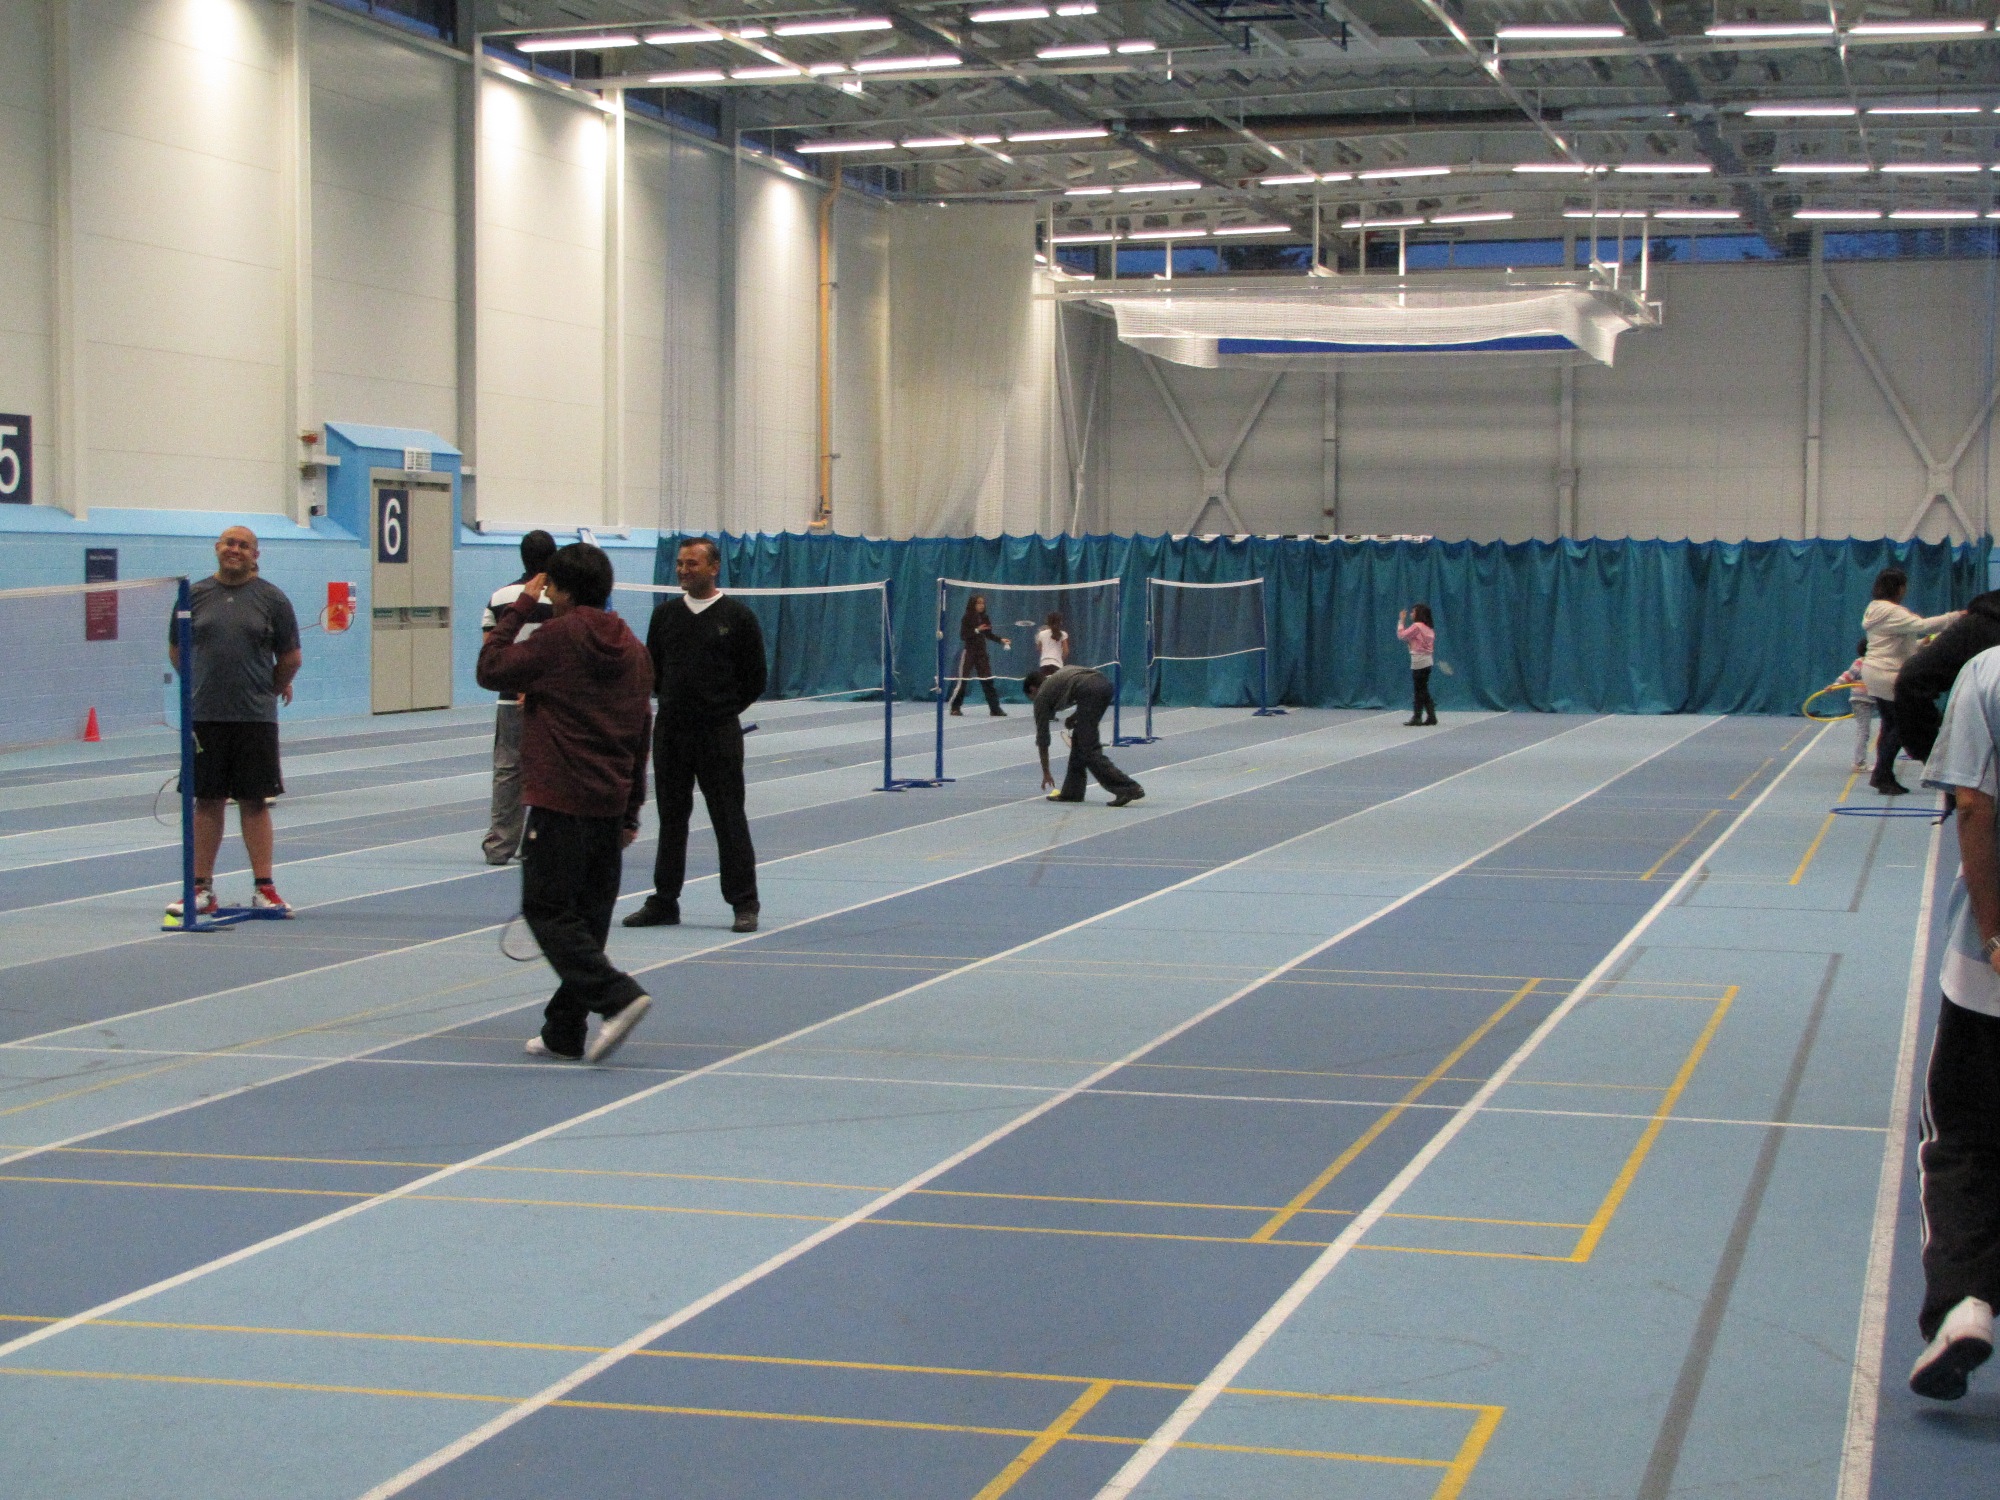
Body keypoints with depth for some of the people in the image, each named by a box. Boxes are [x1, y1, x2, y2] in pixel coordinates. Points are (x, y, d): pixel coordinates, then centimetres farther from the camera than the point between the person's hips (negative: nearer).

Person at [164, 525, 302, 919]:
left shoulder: (272, 599, 2)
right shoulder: (195, 596, 6)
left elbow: (291, 657, 9)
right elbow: (176, 651, 16)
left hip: (255, 719, -1)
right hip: (204, 719, 1)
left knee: (254, 802, 1)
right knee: (207, 802, 5)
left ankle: (264, 889, 5)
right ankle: (202, 889, 10)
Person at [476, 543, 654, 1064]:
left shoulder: (558, 636, -10)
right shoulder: (632, 647, 12)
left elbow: (491, 670, -4)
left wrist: (519, 608, 4)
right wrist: (631, 811, 22)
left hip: (560, 803, -7)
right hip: (610, 806, 7)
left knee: (548, 909, -4)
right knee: (586, 916, 10)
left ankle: (618, 995, -20)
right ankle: (565, 1031, 15)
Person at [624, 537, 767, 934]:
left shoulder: (737, 616, -1)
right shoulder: (665, 614, 9)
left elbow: (754, 678, 2)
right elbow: (653, 670, 16)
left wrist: (724, 709, 3)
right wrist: (674, 704, 7)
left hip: (719, 735, -4)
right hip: (670, 733, 4)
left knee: (730, 820, -2)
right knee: (671, 818, 9)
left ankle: (744, 904, 3)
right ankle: (664, 901, 16)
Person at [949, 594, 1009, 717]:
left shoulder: (984, 618, 5)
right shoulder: (966, 618, -9)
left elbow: (989, 634, 12)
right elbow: (963, 636, -14)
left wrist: (1001, 639, -1)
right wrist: (977, 630, -24)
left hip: (982, 652, 5)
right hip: (969, 652, -5)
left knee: (988, 680, 3)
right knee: (963, 681, -1)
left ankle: (995, 708, 5)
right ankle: (955, 707, 11)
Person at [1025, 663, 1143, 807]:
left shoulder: (1041, 696, 23)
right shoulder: (1059, 674, 39)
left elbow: (1042, 737, 28)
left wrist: (1046, 774, 37)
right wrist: (1076, 717, 30)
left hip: (1089, 690, -7)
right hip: (1104, 683, 7)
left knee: (1089, 750, -1)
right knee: (1079, 739, 21)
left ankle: (1129, 789, -11)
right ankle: (1072, 791, 23)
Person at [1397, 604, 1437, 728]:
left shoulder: (1416, 626, -13)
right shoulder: (1428, 629, 12)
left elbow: (1401, 635, -9)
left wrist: (1401, 621, -3)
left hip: (1419, 661, -8)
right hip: (1427, 660, 8)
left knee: (1418, 691, -4)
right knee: (1423, 691, 12)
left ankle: (1417, 718, -1)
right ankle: (1431, 716, 11)